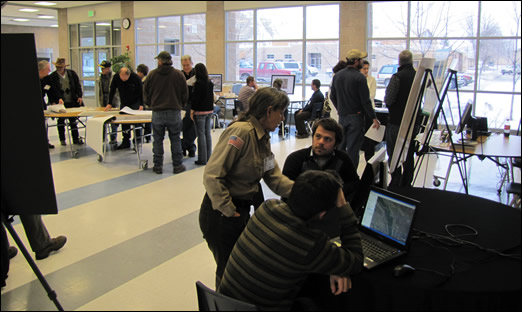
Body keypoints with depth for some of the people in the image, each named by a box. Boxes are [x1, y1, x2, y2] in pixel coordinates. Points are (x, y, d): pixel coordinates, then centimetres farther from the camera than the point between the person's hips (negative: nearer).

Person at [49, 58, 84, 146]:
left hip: (72, 102, 2)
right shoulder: (53, 76, -3)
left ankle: (76, 139, 16)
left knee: (73, 120, 8)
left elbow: (78, 85, 8)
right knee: (61, 121, 8)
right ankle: (62, 140, 18)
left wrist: (79, 96, -3)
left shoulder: (72, 73, 3)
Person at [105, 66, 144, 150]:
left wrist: (141, 105, -14)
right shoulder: (116, 78, -10)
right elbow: (112, 91, 1)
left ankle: (137, 142, 4)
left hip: (135, 103, -3)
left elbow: (141, 92, -10)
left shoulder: (136, 78, -19)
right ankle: (126, 142, 11)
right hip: (124, 104, 4)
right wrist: (110, 103, -2)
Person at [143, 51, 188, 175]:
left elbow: (146, 93, 8)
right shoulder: (178, 74, -1)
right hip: (174, 112, 0)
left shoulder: (152, 74, 1)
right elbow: (185, 94, 3)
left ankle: (158, 166, 13)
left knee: (158, 140, 9)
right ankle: (177, 165, 11)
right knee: (175, 139, 7)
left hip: (157, 112, 0)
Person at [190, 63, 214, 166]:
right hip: (209, 110, 7)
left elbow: (195, 98, -14)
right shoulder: (210, 83, 7)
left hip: (200, 111, -7)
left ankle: (202, 159, 1)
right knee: (207, 133, 12)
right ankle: (208, 157, 18)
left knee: (201, 135, -2)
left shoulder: (198, 83, -13)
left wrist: (192, 110, -9)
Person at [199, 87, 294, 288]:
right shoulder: (241, 132, -23)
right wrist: (229, 212, -20)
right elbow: (212, 176, -27)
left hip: (241, 210, 9)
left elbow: (274, 178, 5)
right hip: (220, 214, -9)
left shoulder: (263, 138, 8)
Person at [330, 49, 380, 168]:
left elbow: (332, 97, 13)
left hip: (342, 117, 6)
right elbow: (365, 101, -15)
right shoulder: (359, 78, -14)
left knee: (341, 146, 15)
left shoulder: (337, 76, 6)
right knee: (353, 148, -2)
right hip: (355, 117, -6)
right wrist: (374, 118, -8)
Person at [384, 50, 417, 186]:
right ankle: (407, 183, 21)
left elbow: (388, 100, -15)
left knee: (393, 154, 3)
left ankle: (395, 183, 3)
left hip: (396, 121, -5)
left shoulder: (397, 77, -15)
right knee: (409, 155, 14)